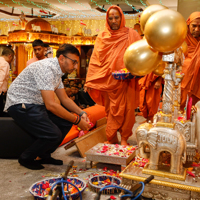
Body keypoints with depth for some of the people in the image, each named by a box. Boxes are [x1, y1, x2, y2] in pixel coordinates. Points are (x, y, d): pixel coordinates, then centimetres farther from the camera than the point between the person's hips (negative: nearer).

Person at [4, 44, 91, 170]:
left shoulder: (57, 70, 8)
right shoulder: (46, 68, -24)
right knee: (54, 134, -21)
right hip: (20, 105, -10)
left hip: (36, 105, 10)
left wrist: (81, 113, -2)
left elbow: (65, 99, 13)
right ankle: (26, 159, 4)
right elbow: (50, 105, -29)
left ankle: (44, 155, 14)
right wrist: (77, 120, -22)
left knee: (66, 122, -1)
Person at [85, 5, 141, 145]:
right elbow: (95, 59, 9)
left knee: (126, 110, -2)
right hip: (107, 81, 2)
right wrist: (90, 80, 4)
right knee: (110, 111, 6)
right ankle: (112, 138, 17)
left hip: (126, 81, -1)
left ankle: (124, 139, 13)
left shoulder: (131, 34, 5)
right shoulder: (102, 37, 11)